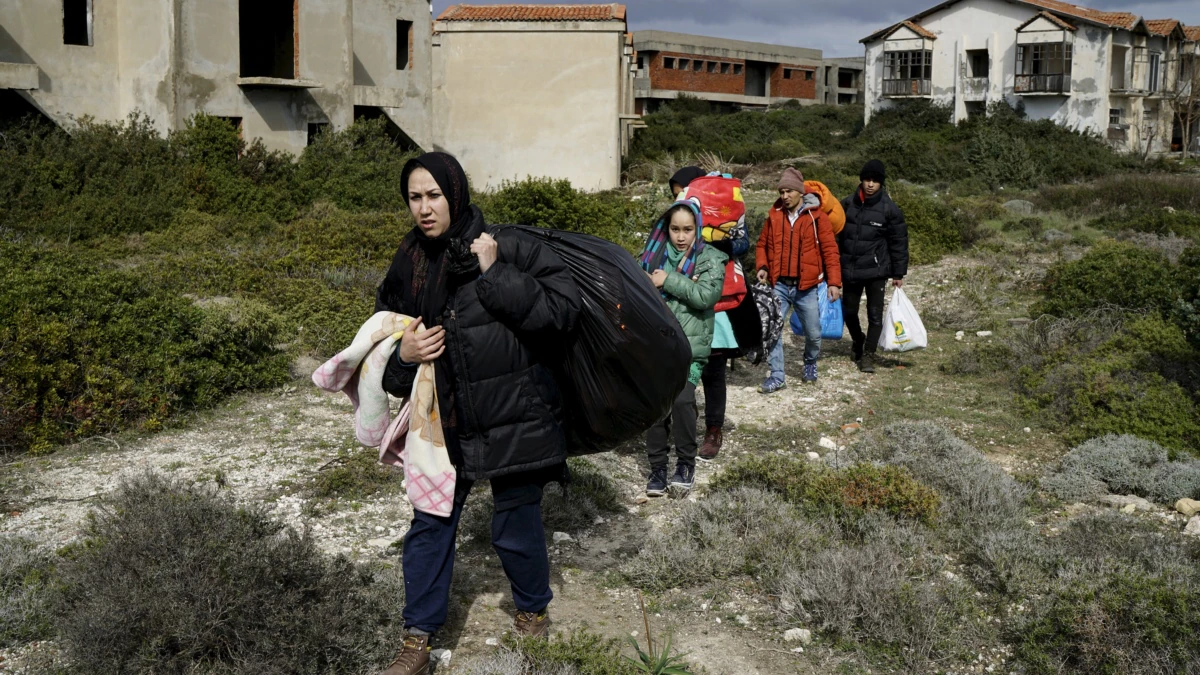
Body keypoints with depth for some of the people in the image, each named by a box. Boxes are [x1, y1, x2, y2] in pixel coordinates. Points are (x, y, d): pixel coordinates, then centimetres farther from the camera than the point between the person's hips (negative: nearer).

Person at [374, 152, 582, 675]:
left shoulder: (508, 248, -12)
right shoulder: (408, 264, 1)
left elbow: (563, 309, -21)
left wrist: (494, 274, -24)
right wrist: (402, 355, -9)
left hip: (514, 419, -4)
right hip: (445, 421, 4)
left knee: (516, 528, 10)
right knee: (430, 526, 9)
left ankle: (533, 610, 39)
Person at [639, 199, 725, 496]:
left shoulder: (711, 259, 3)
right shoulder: (655, 253, 12)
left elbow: (707, 295, -13)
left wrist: (669, 280, -11)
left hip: (690, 345, -3)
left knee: (681, 399, -18)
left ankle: (686, 463, 2)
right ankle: (657, 466, 10)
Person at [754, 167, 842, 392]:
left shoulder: (816, 216, -4)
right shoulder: (774, 215, 4)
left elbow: (829, 250, -4)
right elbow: (763, 245, 13)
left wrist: (834, 282, -9)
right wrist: (762, 266, -6)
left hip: (806, 287, -2)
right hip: (779, 285, 2)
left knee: (813, 333, 8)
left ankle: (810, 364, 38)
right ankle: (777, 376, 3)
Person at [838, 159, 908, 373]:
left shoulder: (890, 209, -6)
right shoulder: (847, 204, 2)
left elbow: (899, 243, -2)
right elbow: (836, 235, 10)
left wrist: (898, 274, -2)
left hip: (876, 270, -3)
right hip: (850, 270, 3)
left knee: (875, 315, 0)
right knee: (849, 311, 13)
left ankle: (868, 354, 10)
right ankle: (858, 342, 39)